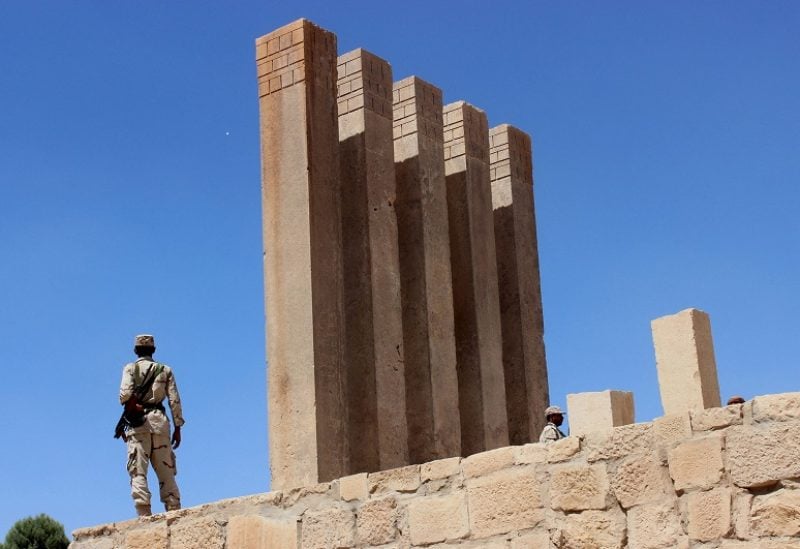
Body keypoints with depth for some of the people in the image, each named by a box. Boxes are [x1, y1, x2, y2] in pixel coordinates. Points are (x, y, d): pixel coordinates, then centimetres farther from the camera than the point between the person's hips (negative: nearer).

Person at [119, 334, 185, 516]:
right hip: (160, 421, 3)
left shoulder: (130, 368, 7)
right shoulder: (165, 370, 14)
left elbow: (125, 393, -11)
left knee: (138, 472, -5)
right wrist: (177, 427, 10)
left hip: (137, 422, -2)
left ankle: (144, 516, -15)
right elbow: (174, 400, 6)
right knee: (166, 472, 7)